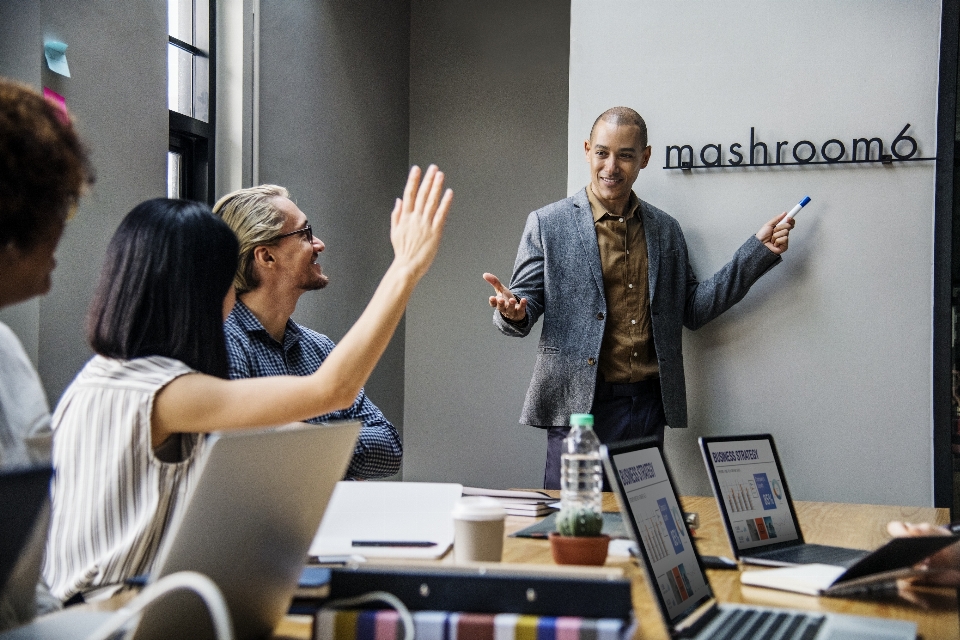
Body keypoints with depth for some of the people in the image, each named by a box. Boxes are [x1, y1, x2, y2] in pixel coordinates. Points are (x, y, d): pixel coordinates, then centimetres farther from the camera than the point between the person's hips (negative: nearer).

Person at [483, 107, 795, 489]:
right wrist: (513, 312, -24)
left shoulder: (666, 230, 13)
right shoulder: (548, 224, 2)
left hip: (648, 407, 3)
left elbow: (692, 310, 12)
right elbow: (525, 305, 1)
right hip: (578, 404, -3)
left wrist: (760, 250, 8)